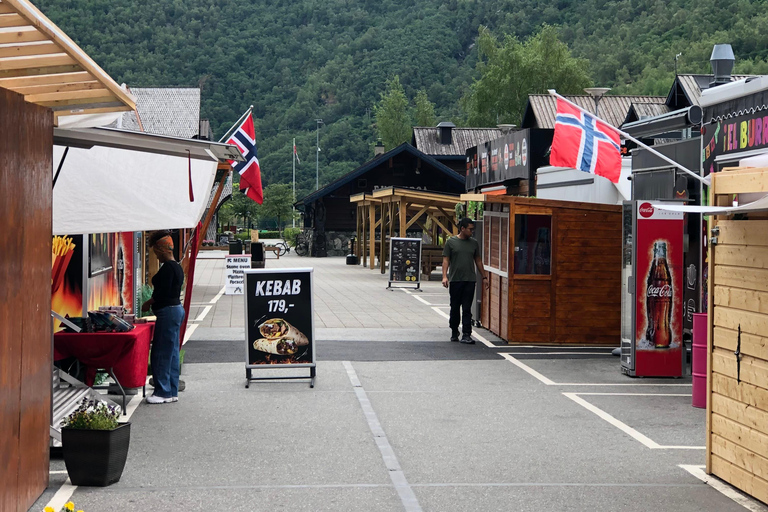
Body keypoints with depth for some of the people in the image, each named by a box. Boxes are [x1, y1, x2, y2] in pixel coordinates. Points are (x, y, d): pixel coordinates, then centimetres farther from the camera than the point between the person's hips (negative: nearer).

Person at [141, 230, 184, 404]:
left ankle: (163, 392, -1)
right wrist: (152, 303, 16)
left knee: (161, 354, -5)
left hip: (168, 312, -11)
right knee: (172, 352, 13)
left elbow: (162, 292, -20)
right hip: (176, 309, 11)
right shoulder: (177, 267, 15)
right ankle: (172, 392, 17)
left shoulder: (167, 267, -16)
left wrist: (147, 304, -6)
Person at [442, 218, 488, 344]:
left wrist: (484, 277, 16)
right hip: (455, 280, -2)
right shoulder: (451, 242, 2)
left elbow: (478, 261, 18)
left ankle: (466, 335, -8)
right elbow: (446, 260, -1)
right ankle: (454, 332, 25)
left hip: (470, 281, 2)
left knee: (467, 309, -4)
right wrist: (445, 276, -12)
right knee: (455, 308, 8)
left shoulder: (474, 243, 11)